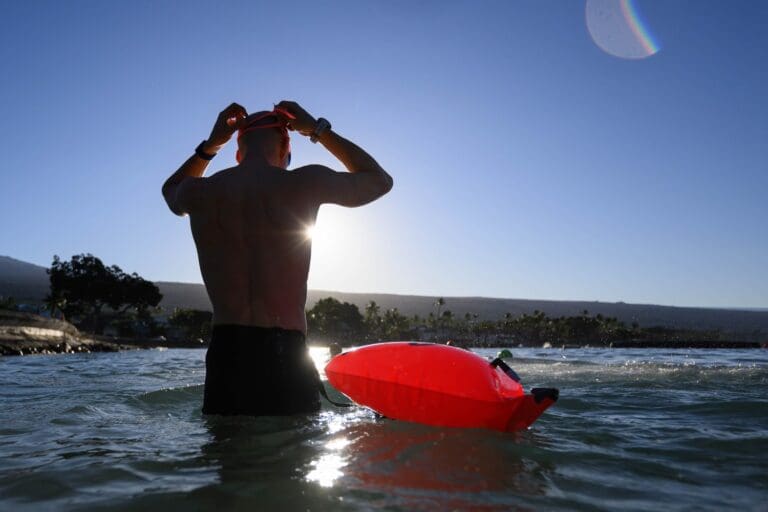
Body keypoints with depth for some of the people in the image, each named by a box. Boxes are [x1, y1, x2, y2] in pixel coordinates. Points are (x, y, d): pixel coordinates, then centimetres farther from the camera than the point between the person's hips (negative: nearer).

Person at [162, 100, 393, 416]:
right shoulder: (305, 184, -6)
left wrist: (211, 143, 23)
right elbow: (380, 180, 14)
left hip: (223, 357, 4)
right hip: (284, 357, -3)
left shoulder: (198, 193, 4)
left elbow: (171, 191, 33)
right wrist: (318, 129, 16)